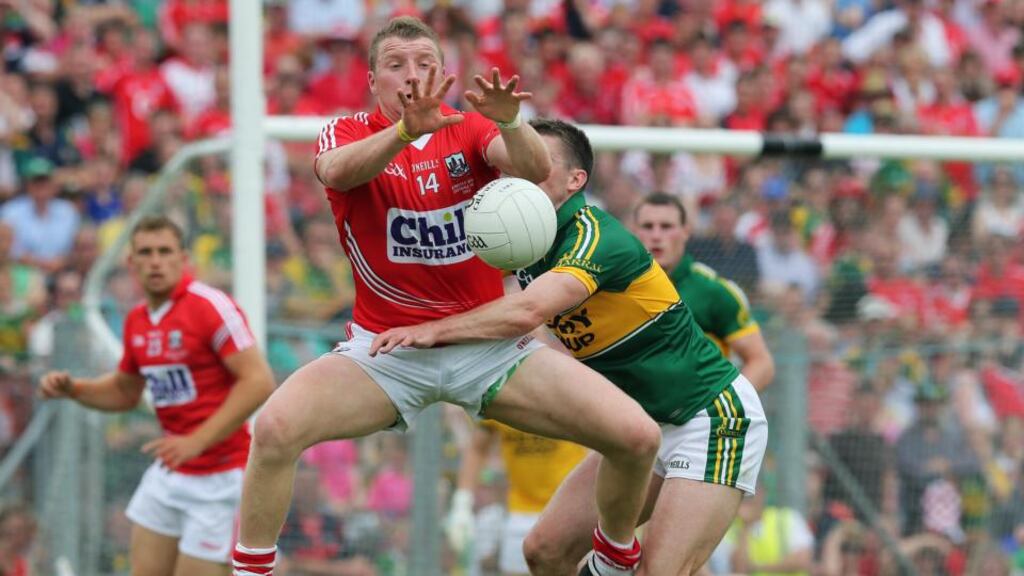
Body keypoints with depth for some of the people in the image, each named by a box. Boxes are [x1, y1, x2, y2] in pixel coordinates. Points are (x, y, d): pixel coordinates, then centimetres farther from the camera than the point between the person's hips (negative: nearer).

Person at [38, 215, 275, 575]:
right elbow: (125, 392, 25)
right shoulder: (136, 321, 8)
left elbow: (259, 382, -22)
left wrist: (197, 441, -27)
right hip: (169, 473, 7)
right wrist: (71, 389, 6)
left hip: (219, 475, -7)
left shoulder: (210, 307, -16)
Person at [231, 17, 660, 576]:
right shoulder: (349, 132, -2)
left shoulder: (471, 129, 2)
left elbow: (535, 170, -19)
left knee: (636, 436, -12)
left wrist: (509, 122, -41)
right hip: (385, 348, -2)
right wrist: (404, 130, -46)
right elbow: (336, 171, -27)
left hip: (488, 345, 2)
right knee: (275, 427, -30)